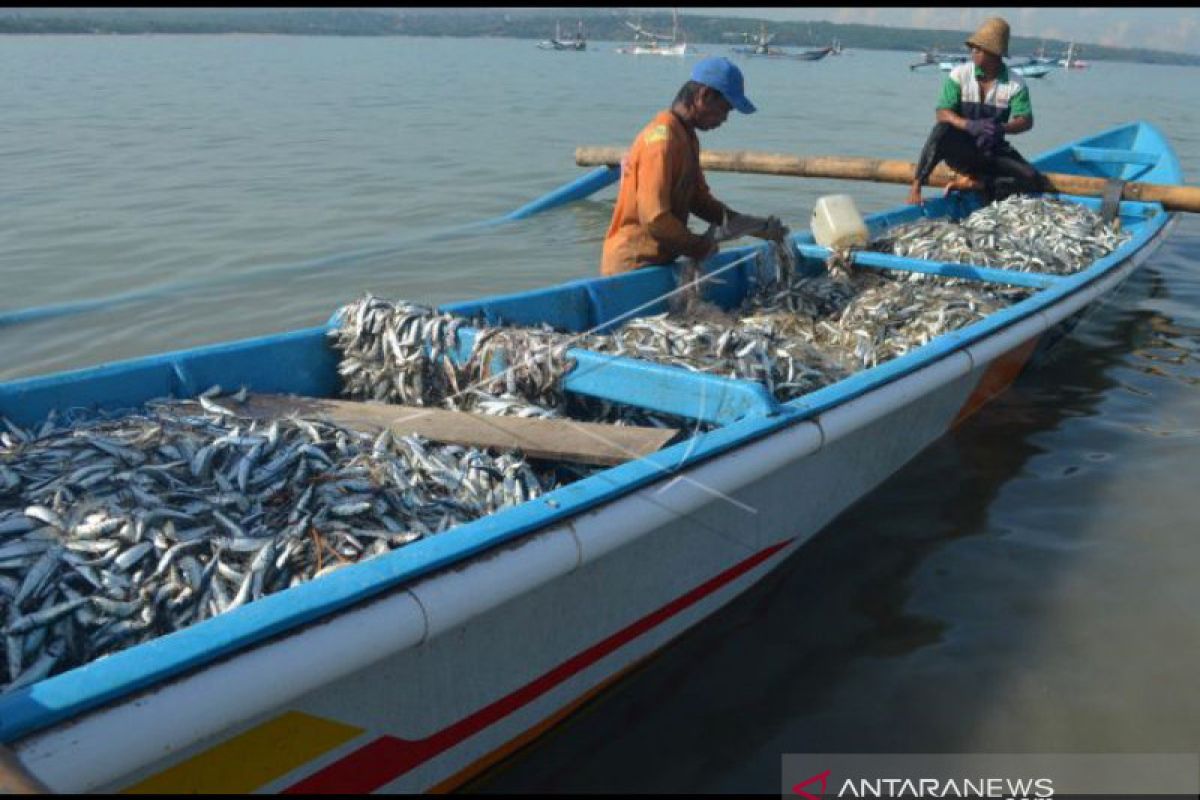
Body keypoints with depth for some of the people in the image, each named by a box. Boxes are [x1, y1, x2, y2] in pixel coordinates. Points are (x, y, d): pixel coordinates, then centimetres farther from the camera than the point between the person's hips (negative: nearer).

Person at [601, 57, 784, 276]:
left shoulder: (687, 137, 11)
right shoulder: (662, 139, -20)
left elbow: (699, 199, 15)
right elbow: (654, 218, -26)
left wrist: (756, 227, 6)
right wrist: (700, 246, -12)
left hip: (658, 261, 9)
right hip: (633, 265, -9)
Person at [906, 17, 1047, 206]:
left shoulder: (1016, 84, -5)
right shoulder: (959, 74, -7)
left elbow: (1026, 121, -11)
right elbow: (942, 113, -15)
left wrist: (1000, 128, -34)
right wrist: (969, 125, -35)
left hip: (994, 150, 2)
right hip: (960, 149, -2)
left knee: (1035, 182, -20)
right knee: (942, 130, -37)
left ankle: (974, 184, -18)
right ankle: (916, 187, -32)